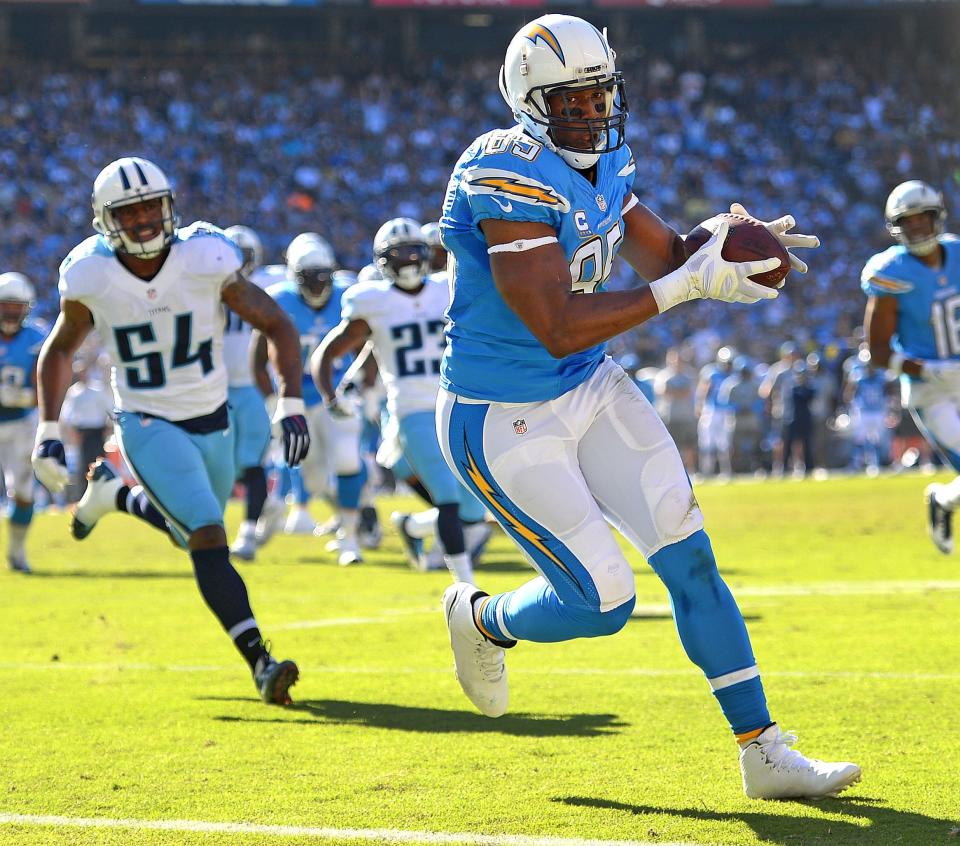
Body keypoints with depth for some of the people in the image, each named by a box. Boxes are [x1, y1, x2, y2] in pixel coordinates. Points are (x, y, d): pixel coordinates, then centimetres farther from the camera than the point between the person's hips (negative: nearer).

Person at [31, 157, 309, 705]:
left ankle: (113, 494, 47)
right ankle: (259, 660, -22)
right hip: (149, 427, -3)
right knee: (208, 538, -20)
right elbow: (58, 351, 5)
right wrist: (49, 432, -3)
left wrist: (291, 405, -20)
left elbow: (277, 325, -9)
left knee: (191, 530, 21)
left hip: (213, 422, 3)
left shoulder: (206, 259, -17)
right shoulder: (91, 278, -14)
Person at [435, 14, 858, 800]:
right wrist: (690, 284, -32)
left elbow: (661, 258, 13)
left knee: (688, 554, 0)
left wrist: (718, 242, -10)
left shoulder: (604, 162, 2)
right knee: (603, 602, -6)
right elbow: (560, 327, -30)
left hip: (590, 388, 8)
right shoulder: (510, 180, -26)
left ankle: (764, 752, 6)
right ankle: (482, 620, 27)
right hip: (503, 421, -8)